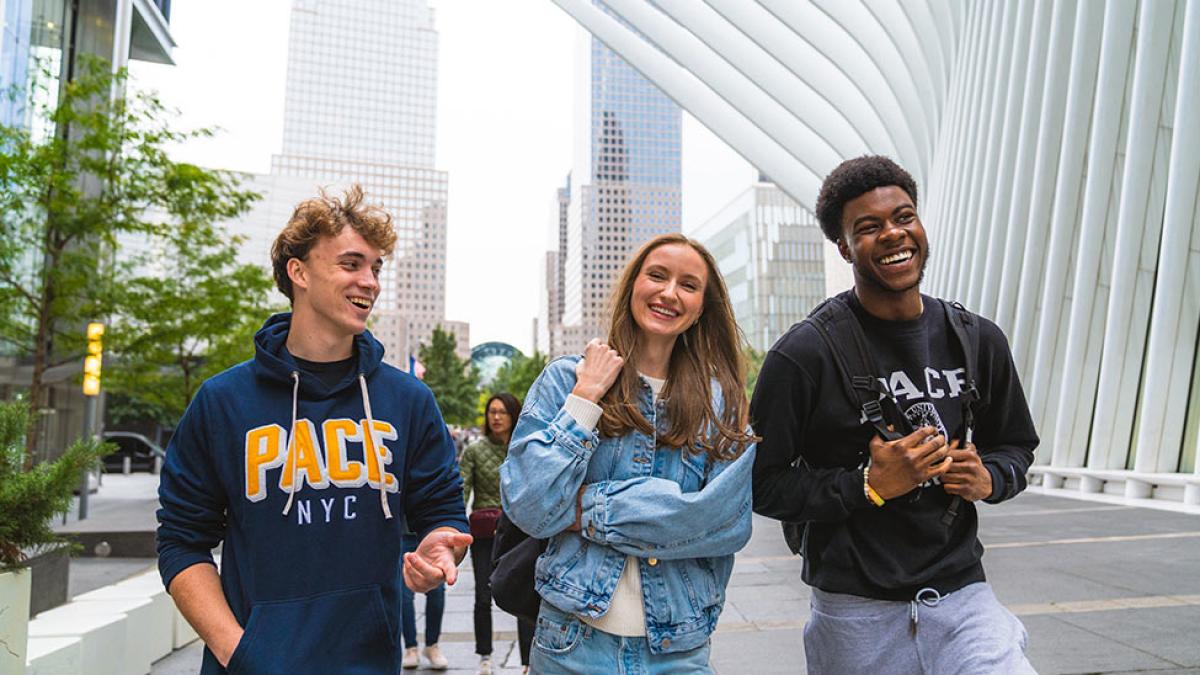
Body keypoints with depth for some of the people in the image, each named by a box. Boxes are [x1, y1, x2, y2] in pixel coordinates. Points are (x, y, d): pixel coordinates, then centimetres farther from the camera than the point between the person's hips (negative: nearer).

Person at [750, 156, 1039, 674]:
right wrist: (869, 486, -19)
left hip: (962, 597, 3)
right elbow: (762, 484, -11)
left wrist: (988, 479, -5)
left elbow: (1016, 446, 17)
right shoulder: (804, 354, -12)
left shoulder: (979, 340, 3)